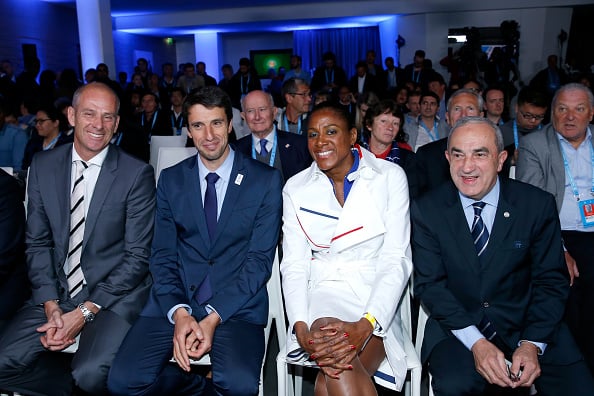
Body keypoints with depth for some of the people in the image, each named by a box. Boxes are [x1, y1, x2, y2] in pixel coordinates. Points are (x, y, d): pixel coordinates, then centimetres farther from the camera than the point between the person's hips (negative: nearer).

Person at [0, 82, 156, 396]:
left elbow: (138, 256, -9)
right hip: (55, 292, 5)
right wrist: (51, 305, -6)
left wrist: (85, 312, -13)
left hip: (115, 293, -4)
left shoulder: (137, 174, -9)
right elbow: (37, 243, 6)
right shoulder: (43, 166, 4)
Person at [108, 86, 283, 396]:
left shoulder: (266, 180, 0)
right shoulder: (171, 180, 8)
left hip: (237, 303, -2)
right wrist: (179, 312, -13)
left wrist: (214, 317, -15)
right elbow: (162, 255, 5)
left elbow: (260, 258, -5)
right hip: (175, 302, 3)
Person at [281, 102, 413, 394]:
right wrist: (301, 327, -18)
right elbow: (294, 265, 0)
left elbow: (397, 260, -7)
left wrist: (365, 325, -22)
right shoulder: (296, 188, 5)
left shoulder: (390, 176, -1)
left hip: (375, 305, 0)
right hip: (322, 295, 1)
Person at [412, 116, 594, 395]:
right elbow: (429, 284, -7)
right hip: (457, 329, -1)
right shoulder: (426, 210, -5)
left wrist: (532, 344, -13)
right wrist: (476, 342, -18)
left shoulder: (538, 205, -3)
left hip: (527, 326, 2)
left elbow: (551, 281, 0)